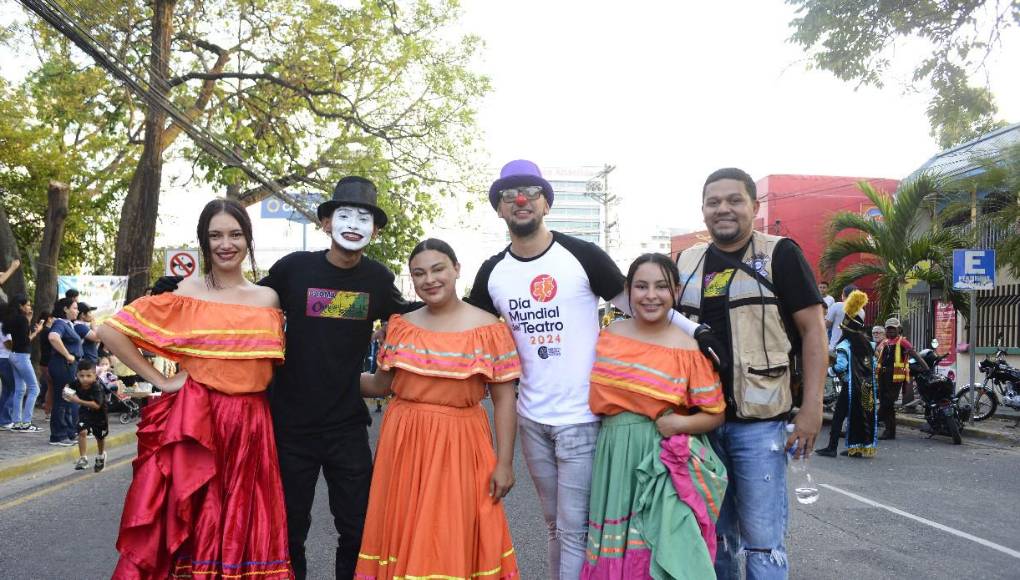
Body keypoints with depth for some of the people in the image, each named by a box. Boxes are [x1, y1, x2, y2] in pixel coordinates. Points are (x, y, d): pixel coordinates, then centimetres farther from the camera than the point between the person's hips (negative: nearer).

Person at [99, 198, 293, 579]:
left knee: (243, 529, 9)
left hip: (250, 424, 3)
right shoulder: (185, 294, 0)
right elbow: (110, 332, -3)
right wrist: (160, 381, -5)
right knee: (187, 528, 4)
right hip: (192, 421, -2)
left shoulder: (268, 299, 7)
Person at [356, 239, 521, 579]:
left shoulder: (488, 329, -6)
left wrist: (504, 463, -8)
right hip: (403, 442, 3)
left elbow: (504, 399, -5)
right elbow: (382, 384, 14)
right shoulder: (401, 326, 6)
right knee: (403, 535, 12)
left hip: (458, 447, -3)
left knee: (453, 540, 5)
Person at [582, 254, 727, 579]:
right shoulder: (610, 335, 4)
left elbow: (715, 415, -2)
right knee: (615, 548, 12)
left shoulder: (688, 349, -8)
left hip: (665, 463, -3)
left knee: (664, 550, -2)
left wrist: (681, 423, -18)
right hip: (616, 456, 4)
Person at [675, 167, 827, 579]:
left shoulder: (779, 254, -3)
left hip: (759, 421, -4)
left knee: (762, 539, 1)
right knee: (715, 533, 16)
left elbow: (813, 331, -5)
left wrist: (811, 406, -13)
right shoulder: (686, 262, 10)